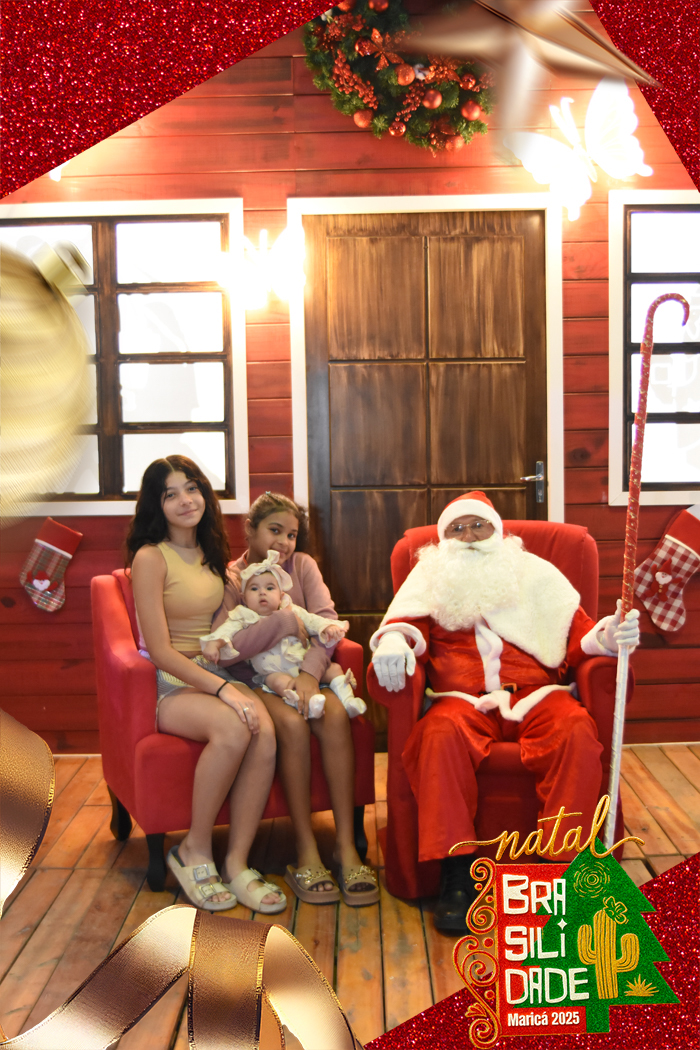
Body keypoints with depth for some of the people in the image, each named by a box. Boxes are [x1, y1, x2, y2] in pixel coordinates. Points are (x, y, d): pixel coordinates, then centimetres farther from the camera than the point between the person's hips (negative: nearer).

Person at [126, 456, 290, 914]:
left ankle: (237, 862, -16)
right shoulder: (150, 557, -7)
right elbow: (160, 651, -14)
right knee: (233, 728, -35)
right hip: (168, 685, -5)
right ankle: (195, 851, -13)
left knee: (265, 729, -27)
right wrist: (223, 689, -21)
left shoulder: (213, 551, 14)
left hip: (218, 673, 6)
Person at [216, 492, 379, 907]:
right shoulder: (231, 578, -1)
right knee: (292, 722, -32)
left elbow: (327, 620, -5)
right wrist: (284, 619, -24)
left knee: (335, 715, -28)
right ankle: (306, 850, -21)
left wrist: (310, 672, -22)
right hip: (255, 681, -2)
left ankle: (346, 845, -23)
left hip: (302, 673, 3)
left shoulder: (303, 565, 9)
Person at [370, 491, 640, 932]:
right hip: (462, 698, 0)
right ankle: (457, 872, -26)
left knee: (578, 731, -31)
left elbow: (575, 638, 13)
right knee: (441, 734, -34)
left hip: (536, 693, 1)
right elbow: (407, 621, 6)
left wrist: (604, 638, -10)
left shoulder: (534, 573, 22)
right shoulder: (432, 580, 22)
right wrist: (394, 639, -19)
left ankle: (564, 864, -22)